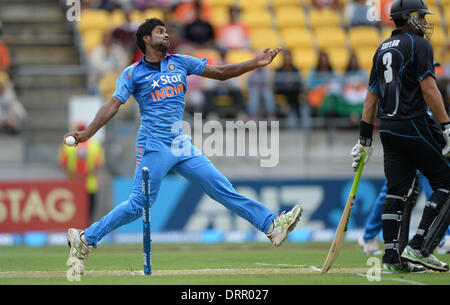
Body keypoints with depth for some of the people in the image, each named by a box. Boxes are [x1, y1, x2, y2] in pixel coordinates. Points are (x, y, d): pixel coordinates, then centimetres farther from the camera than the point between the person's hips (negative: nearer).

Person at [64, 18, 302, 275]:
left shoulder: (180, 63, 13)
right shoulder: (133, 73, 0)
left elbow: (220, 72, 15)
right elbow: (113, 105, -8)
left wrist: (255, 63, 5)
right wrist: (86, 134, -21)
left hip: (182, 146, 5)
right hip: (154, 147, -5)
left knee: (222, 188, 1)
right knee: (139, 204, -10)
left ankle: (272, 225, 1)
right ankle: (84, 239, 0)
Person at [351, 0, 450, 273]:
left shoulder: (383, 49, 18)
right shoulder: (419, 45, -5)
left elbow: (371, 97, 18)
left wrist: (365, 139, 20)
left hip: (388, 128, 8)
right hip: (415, 125, -8)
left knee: (397, 189, 7)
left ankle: (392, 256, 1)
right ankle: (419, 248, -11)